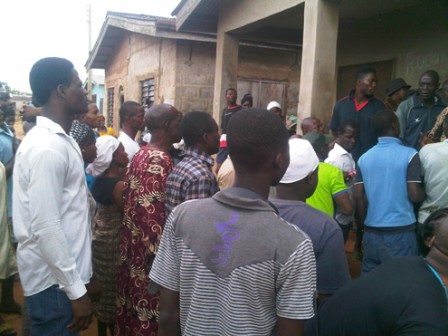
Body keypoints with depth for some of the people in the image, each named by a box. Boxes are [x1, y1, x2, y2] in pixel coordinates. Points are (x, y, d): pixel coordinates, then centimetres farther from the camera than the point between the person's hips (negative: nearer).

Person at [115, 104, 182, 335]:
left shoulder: (142, 154, 10)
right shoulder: (158, 159, -19)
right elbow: (148, 208, -25)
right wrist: (161, 251, -21)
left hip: (134, 243, 10)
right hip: (149, 248, -10)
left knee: (134, 305, 20)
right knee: (149, 309, 4)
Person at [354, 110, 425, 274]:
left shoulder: (364, 158, 5)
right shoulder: (409, 155, -8)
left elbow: (358, 196, 4)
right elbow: (415, 195, -13)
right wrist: (426, 193, 10)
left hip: (372, 230, 4)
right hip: (400, 229, -4)